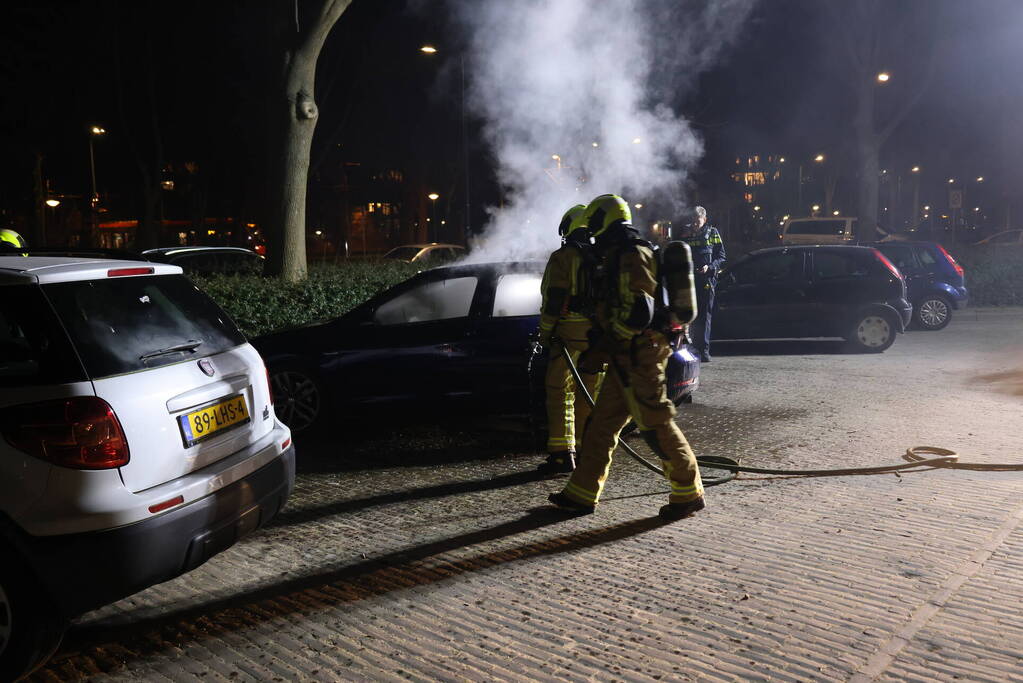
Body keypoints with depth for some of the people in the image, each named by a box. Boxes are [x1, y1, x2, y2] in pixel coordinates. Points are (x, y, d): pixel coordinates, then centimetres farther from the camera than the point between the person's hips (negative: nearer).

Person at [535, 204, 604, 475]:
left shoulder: (563, 257, -5)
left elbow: (553, 300, -11)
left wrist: (545, 333, -3)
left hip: (569, 332, -6)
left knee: (560, 392, -1)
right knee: (591, 394, 13)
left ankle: (562, 452, -6)